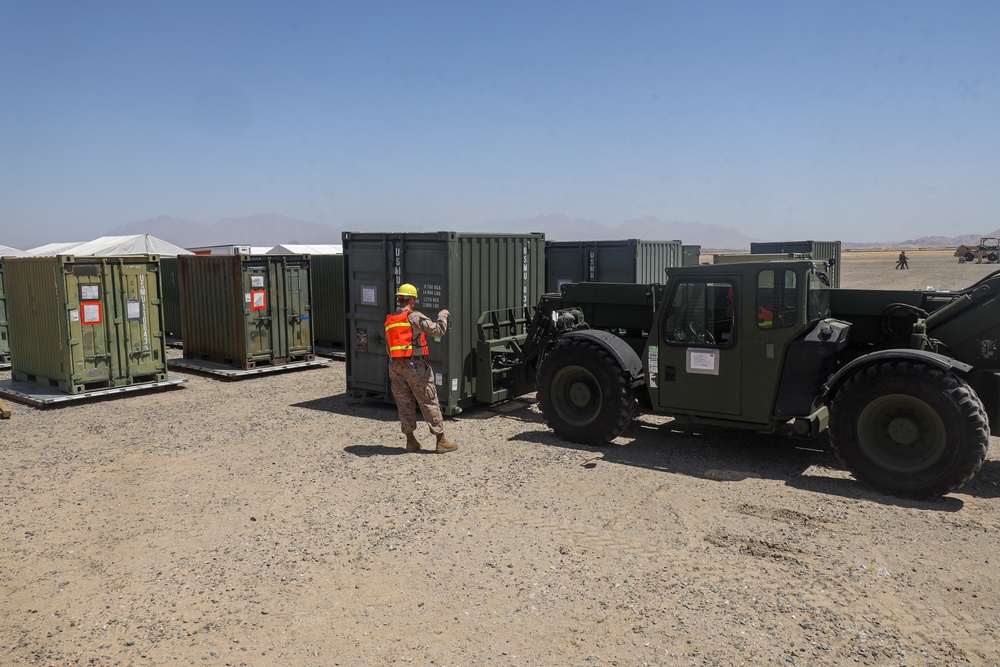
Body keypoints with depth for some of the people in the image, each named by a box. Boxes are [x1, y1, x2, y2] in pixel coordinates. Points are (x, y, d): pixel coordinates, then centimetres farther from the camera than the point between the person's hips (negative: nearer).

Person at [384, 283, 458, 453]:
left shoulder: (389, 320, 12)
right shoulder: (414, 316, -10)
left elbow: (388, 348, 17)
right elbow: (438, 330, -15)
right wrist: (443, 315, 1)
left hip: (395, 366, 6)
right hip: (415, 365, -6)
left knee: (404, 403, 12)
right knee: (429, 403, 0)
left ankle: (411, 441, 16)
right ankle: (441, 440, 4)